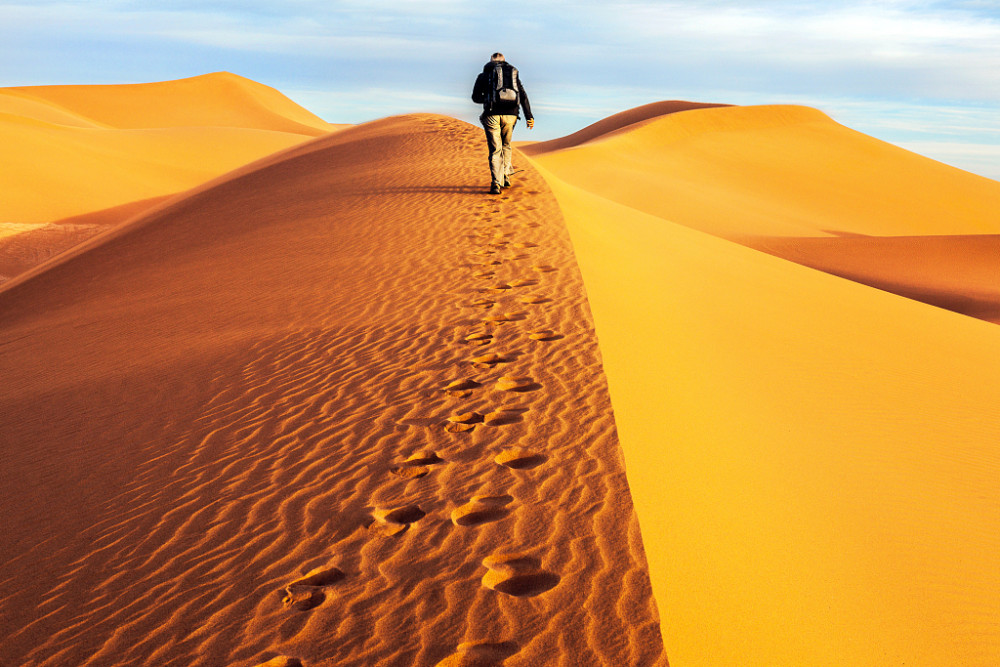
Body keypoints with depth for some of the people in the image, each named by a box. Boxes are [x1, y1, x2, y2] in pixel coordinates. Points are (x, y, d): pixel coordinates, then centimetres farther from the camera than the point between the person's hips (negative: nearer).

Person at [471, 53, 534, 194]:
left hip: (492, 114, -2)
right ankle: (505, 176, 20)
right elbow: (523, 96, 7)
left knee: (495, 149, -1)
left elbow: (476, 97, 9)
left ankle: (496, 183, -14)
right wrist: (529, 116, 1)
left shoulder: (484, 75, 13)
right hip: (510, 114, 2)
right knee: (506, 146, 24)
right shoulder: (514, 74, 19)